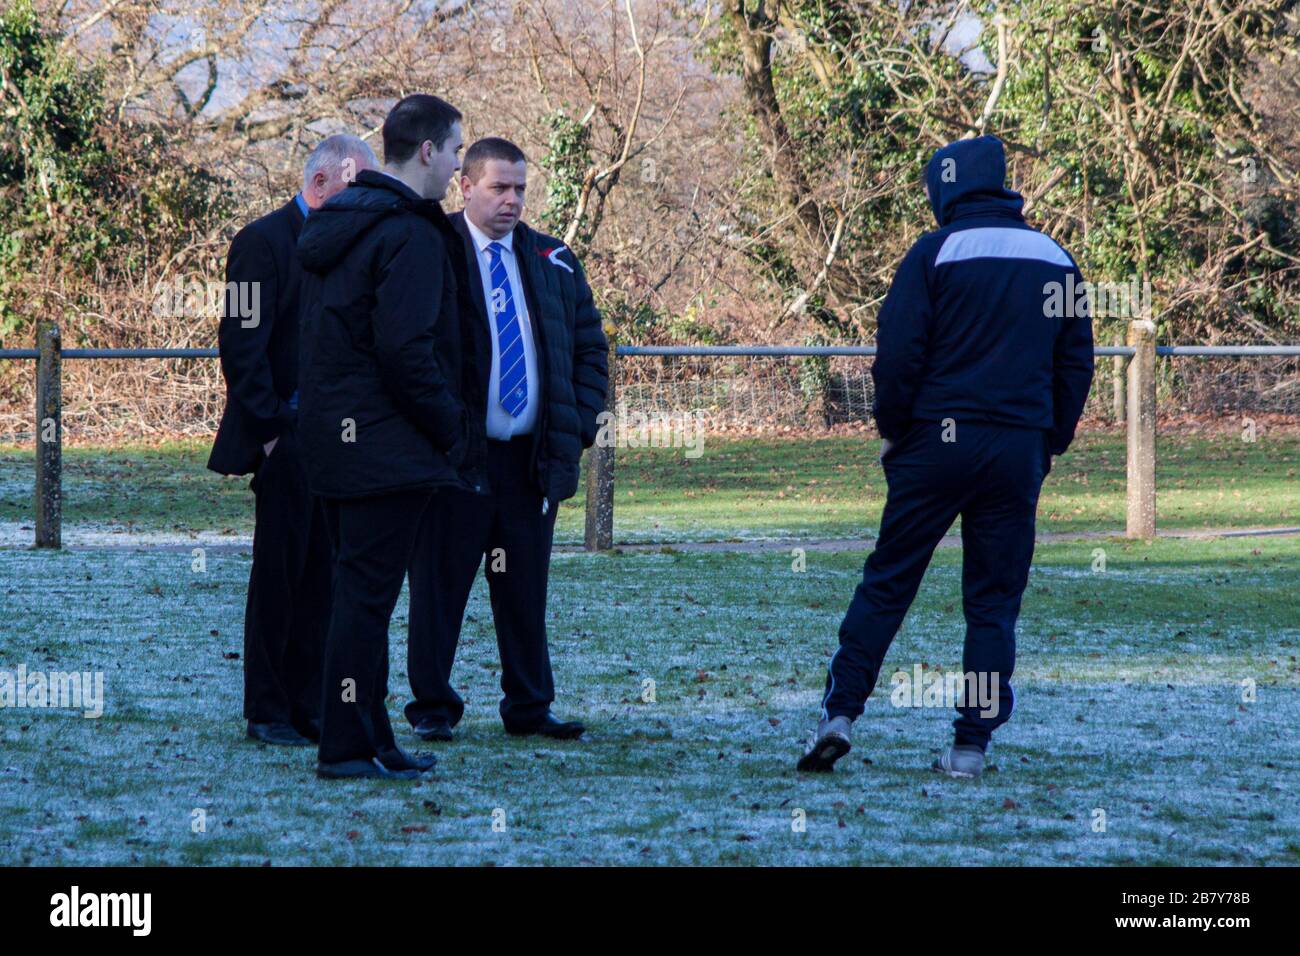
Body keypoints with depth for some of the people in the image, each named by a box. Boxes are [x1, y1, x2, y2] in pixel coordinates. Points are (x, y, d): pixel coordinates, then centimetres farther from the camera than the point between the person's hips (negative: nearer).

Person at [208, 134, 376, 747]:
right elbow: (242, 345, -12)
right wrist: (269, 431, -14)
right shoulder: (265, 242, -7)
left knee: (324, 575, 7)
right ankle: (268, 713, 5)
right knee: (280, 574, -2)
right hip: (289, 438, -7)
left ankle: (310, 708, 11)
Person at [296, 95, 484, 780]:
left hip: (331, 435, 10)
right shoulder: (410, 236, -16)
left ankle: (364, 738, 20)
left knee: (356, 588, 14)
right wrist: (454, 428, -11)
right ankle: (349, 745, -3)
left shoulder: (337, 223, 14)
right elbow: (406, 351, -23)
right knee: (368, 590, -6)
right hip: (386, 448, -10)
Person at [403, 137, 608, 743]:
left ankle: (529, 707, 16)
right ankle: (432, 706, 9)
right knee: (440, 583, 1)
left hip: (532, 455, 4)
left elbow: (589, 346, 17)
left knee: (526, 585, 9)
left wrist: (578, 425, 5)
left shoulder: (553, 261, 12)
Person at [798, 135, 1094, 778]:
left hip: (938, 439, -3)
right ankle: (972, 744, 3)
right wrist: (1050, 444, 19)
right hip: (1020, 450, 3)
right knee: (994, 599, 7)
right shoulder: (1057, 261, 10)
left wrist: (891, 429, 4)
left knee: (886, 581, 4)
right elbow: (1076, 364, 13)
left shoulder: (937, 253, -3)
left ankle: (840, 713, -5)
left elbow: (898, 353, -8)